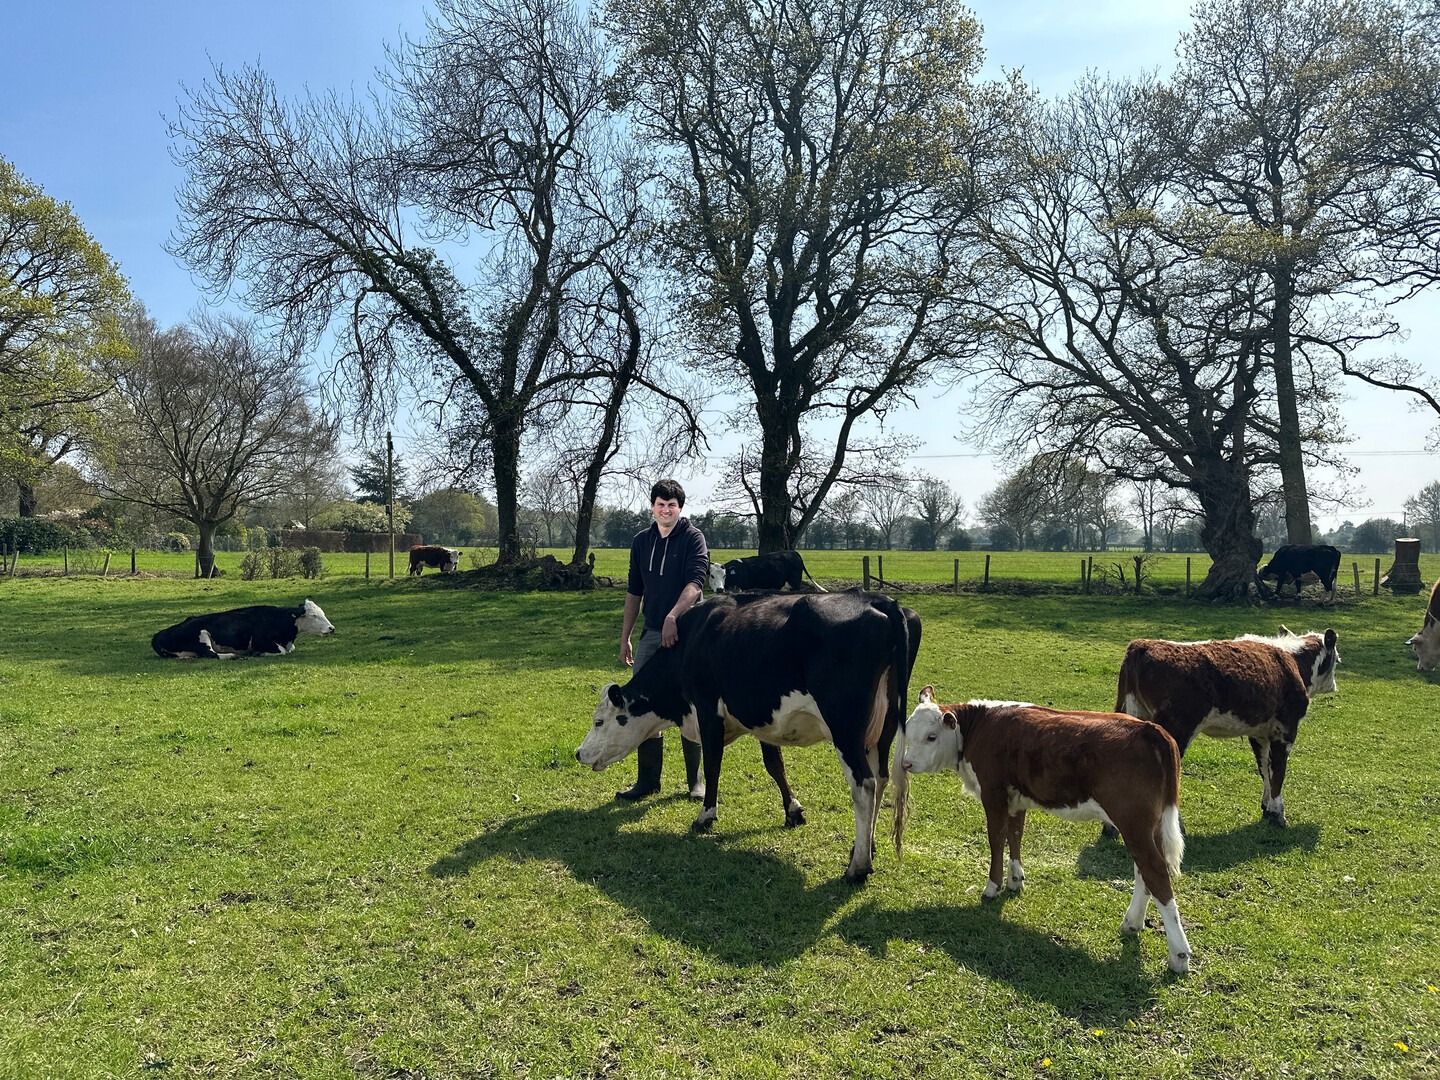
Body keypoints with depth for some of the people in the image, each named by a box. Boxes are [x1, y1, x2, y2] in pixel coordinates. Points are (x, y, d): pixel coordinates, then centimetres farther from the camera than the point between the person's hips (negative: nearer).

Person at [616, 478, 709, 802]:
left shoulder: (693, 538, -5)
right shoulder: (641, 541, 11)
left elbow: (695, 582, -20)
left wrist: (673, 617, -34)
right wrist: (625, 638, 14)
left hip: (685, 632, -5)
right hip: (651, 633, 5)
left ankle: (695, 778, 17)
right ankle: (648, 779, 15)